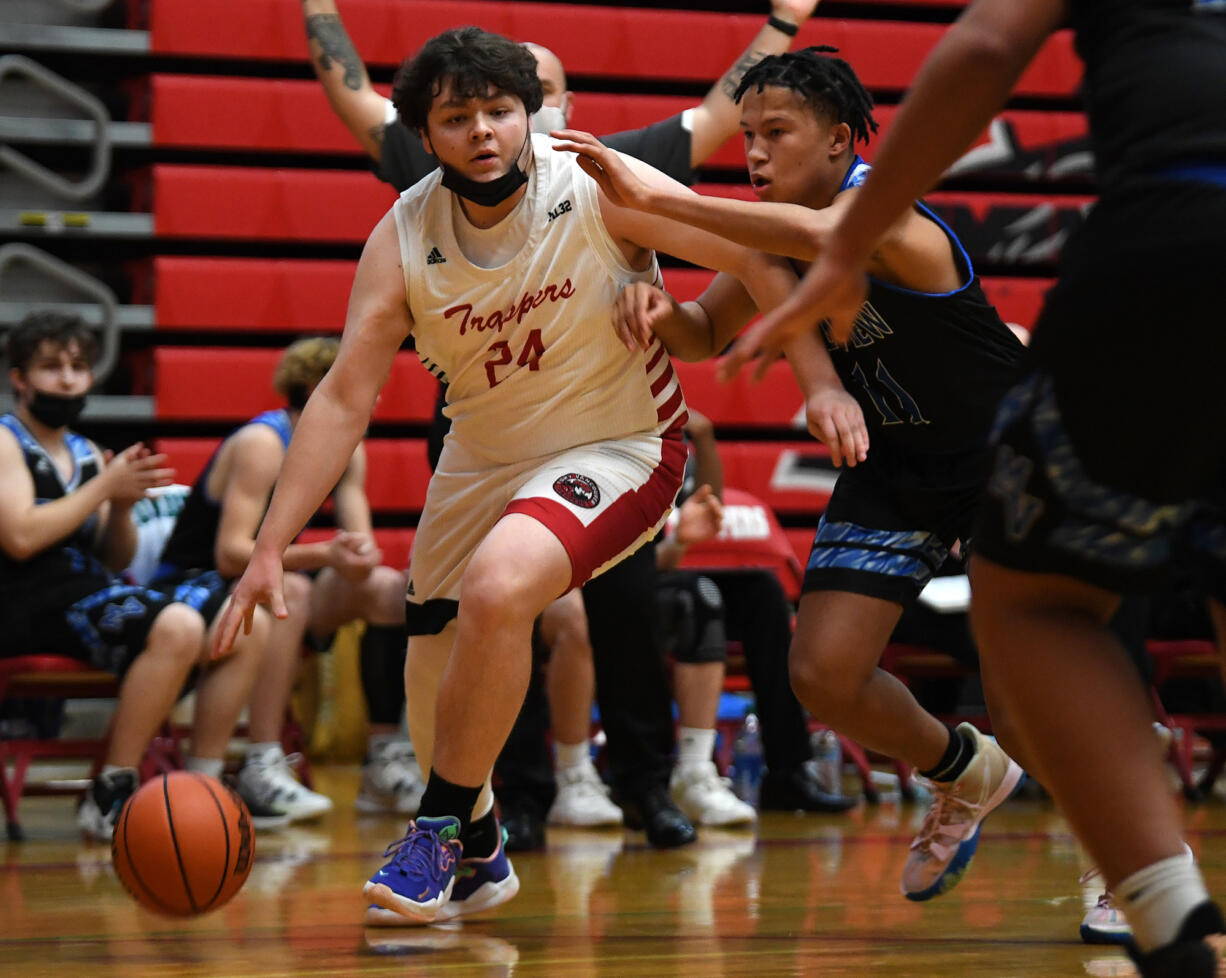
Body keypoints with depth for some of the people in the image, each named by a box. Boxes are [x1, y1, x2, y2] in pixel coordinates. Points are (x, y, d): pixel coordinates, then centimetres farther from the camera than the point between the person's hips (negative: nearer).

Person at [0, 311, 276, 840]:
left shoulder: (86, 453, 20)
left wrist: (122, 510, -1)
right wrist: (105, 488, -11)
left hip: (95, 593, 9)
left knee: (248, 623, -4)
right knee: (178, 627, -33)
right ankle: (109, 797, -27)